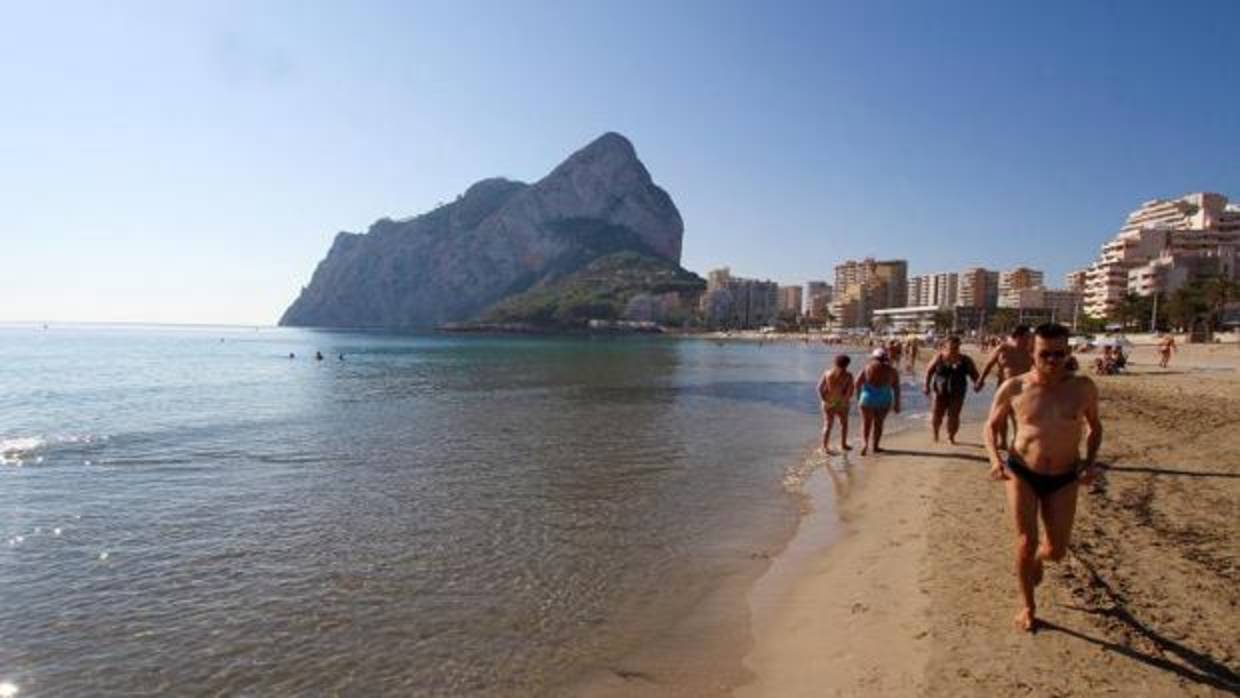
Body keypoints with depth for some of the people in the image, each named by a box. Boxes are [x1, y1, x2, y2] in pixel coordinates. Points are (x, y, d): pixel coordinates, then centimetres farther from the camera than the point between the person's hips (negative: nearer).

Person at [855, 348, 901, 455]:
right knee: (878, 423, 13)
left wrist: (858, 397, 7)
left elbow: (857, 383, -6)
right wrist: (897, 404, 2)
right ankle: (875, 446, 15)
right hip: (884, 400, 1)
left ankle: (865, 443, -7)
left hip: (867, 398, -1)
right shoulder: (892, 371, -1)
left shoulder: (867, 368, -3)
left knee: (866, 423, 10)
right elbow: (896, 389, -3)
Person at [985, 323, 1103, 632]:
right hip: (1022, 473, -2)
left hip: (1063, 479, 2)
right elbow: (991, 426, 3)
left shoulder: (1083, 388, -7)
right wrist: (995, 459, -14)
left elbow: (1094, 426, 11)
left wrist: (1090, 461, -5)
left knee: (1057, 551, 7)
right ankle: (1027, 607, 19)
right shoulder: (1014, 389, -10)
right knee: (1025, 542, -4)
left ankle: (1036, 559, 45)